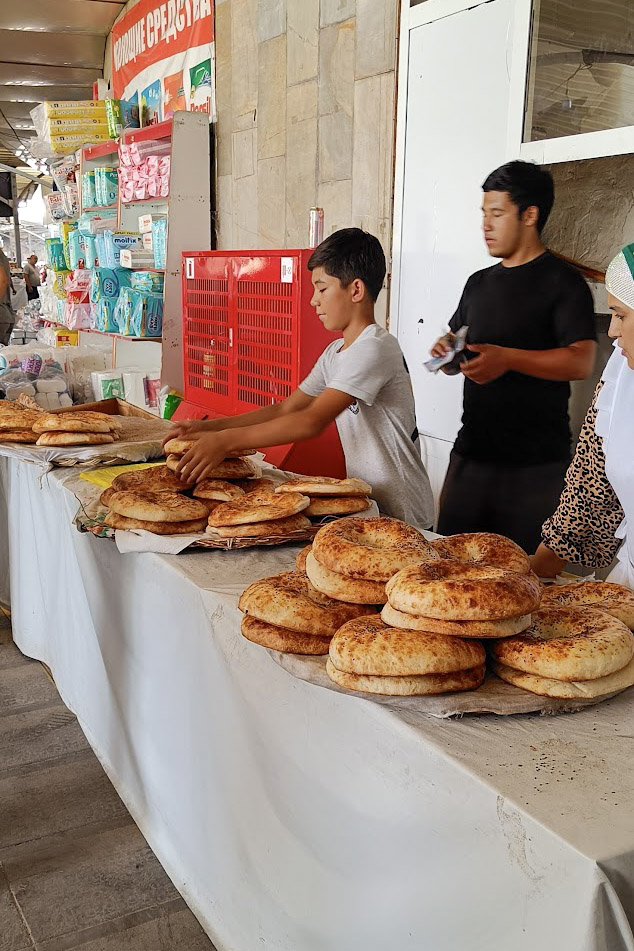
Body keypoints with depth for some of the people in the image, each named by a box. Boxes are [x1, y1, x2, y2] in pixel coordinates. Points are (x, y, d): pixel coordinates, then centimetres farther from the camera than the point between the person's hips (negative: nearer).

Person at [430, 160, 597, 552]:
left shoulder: (562, 281, -5)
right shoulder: (479, 283, 16)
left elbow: (581, 361, -15)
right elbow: (456, 341, 26)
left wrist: (507, 358, -26)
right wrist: (446, 350, 2)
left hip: (537, 464, -6)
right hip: (472, 452, 6)